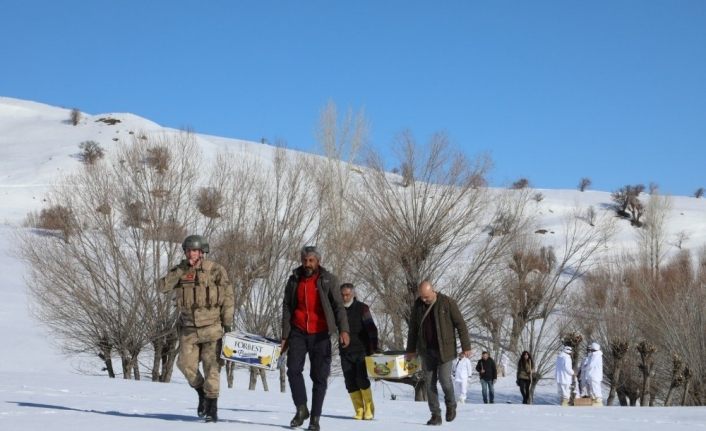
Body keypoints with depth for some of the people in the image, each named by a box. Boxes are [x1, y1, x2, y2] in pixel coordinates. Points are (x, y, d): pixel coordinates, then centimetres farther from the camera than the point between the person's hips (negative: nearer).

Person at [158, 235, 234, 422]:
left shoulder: (215, 270, -5)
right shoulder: (179, 271, 5)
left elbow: (228, 297, -3)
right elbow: (163, 287, -10)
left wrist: (227, 323, -7)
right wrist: (181, 270, -18)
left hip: (211, 326, -3)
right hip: (189, 328, 3)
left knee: (211, 365, -4)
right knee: (186, 363, -3)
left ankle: (212, 407, 3)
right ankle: (202, 392, 24)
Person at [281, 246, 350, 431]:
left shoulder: (328, 280, 2)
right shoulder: (294, 280, 8)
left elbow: (339, 306, -3)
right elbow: (287, 309, 10)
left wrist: (343, 330, -17)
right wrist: (285, 336, 4)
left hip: (320, 334, -2)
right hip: (298, 332, 2)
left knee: (319, 376, -1)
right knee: (293, 369, -13)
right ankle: (301, 409, 3)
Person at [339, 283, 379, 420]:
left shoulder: (362, 308, -2)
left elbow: (371, 329, -6)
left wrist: (374, 347, -14)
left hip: (361, 351, -4)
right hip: (345, 352, 4)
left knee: (362, 380, -12)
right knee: (350, 383, 0)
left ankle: (369, 409, 0)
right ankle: (359, 411, 6)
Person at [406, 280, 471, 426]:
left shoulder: (447, 303, -10)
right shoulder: (417, 305, 2)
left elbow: (460, 325, -6)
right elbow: (413, 328, 13)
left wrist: (466, 346, -7)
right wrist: (411, 349, 14)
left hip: (445, 349, -4)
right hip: (426, 350, 4)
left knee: (444, 379, -10)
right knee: (430, 383, 2)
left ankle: (451, 405, 19)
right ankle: (435, 415, 10)